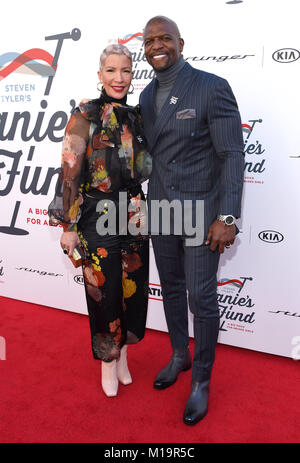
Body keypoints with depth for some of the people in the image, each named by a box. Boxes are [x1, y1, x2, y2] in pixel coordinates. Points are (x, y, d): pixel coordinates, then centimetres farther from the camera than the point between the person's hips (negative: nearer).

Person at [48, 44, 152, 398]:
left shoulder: (136, 116, 9)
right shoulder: (85, 115, -6)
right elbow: (69, 172, -9)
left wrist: (146, 214, 12)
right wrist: (68, 226, -11)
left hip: (134, 218, 5)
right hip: (98, 219, -4)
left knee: (133, 289, 10)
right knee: (104, 291, 5)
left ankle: (123, 351, 35)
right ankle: (107, 360, 29)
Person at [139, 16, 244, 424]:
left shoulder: (212, 87, -9)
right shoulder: (147, 96, 10)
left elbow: (232, 155, -12)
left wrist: (227, 218, -18)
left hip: (201, 212, -6)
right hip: (160, 210, 6)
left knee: (201, 298, 2)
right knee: (171, 288, 17)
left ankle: (201, 381, 23)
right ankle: (179, 355, 40)